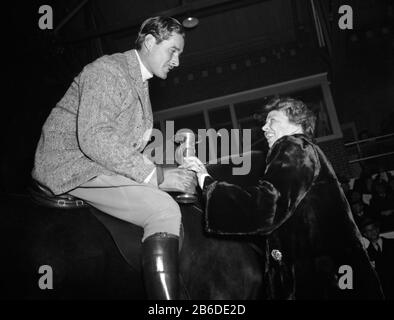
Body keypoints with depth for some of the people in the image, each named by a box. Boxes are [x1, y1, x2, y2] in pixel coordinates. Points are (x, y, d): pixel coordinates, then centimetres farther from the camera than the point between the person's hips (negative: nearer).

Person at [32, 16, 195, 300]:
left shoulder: (139, 81, 18)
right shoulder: (108, 70, -12)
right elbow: (93, 139, -26)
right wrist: (155, 175, -25)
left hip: (109, 167, 10)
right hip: (72, 164, -10)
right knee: (164, 210, -26)